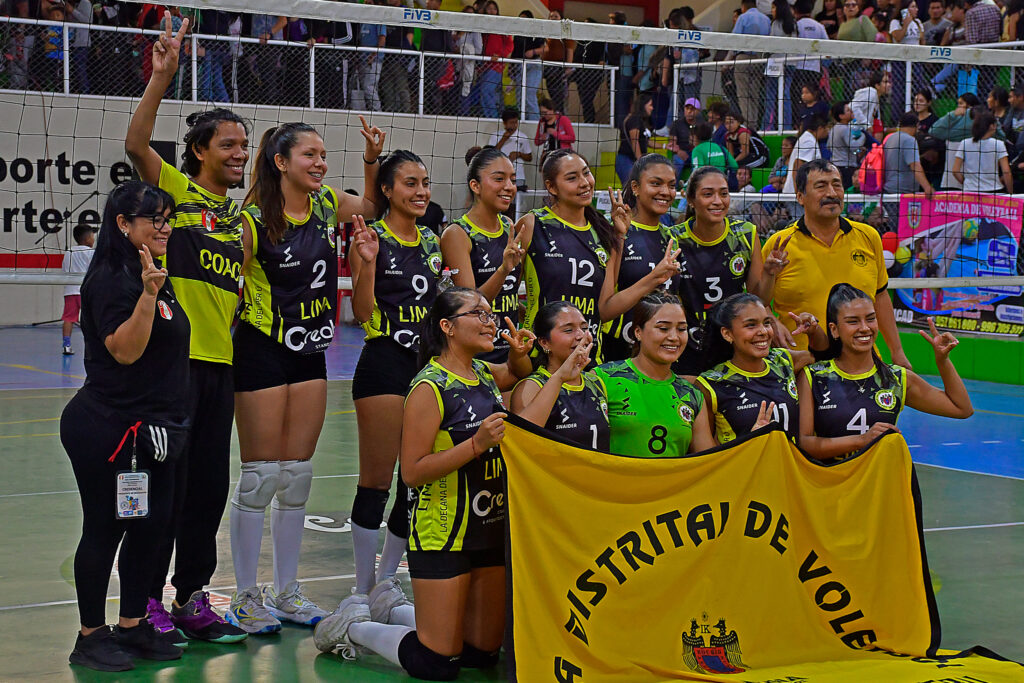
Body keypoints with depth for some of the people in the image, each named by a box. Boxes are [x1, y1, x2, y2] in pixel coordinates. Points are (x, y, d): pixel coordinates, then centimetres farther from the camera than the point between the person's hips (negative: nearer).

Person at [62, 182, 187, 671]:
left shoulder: (154, 276, 14)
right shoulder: (112, 279, -15)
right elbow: (124, 349, -24)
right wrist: (147, 294, -32)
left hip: (151, 429, 9)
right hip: (109, 431, -9)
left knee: (150, 526, 11)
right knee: (105, 530, 0)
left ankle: (133, 626, 22)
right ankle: (90, 637, 10)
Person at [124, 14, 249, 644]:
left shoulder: (240, 217, 18)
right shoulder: (174, 190, -1)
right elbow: (136, 143, -20)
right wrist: (162, 76, -26)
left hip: (220, 362, 7)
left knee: (210, 485, 9)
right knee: (165, 481, -4)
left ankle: (191, 598, 19)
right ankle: (147, 603, 5)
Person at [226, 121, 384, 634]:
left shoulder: (327, 206, 4)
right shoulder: (254, 220, -14)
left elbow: (370, 204, 25)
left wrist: (372, 160, 8)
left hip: (310, 355, 6)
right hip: (263, 350, -6)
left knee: (298, 475, 10)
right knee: (261, 476, -3)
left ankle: (287, 590, 20)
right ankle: (245, 596, 8)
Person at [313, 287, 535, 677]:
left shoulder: (483, 374, 7)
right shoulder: (430, 387, -15)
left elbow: (518, 375, 31)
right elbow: (412, 472, -19)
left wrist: (519, 354, 8)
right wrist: (477, 444, -26)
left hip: (491, 529, 8)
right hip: (442, 534, -8)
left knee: (483, 653, 13)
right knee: (438, 664, -5)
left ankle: (387, 611, 32)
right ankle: (353, 625, 18)